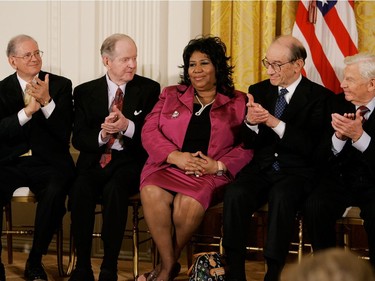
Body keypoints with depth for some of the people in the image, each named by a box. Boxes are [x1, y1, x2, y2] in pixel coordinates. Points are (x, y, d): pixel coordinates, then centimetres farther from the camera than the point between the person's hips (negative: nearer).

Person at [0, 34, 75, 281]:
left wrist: (46, 102, -16)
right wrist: (27, 111, -18)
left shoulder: (61, 85, 8)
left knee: (55, 192, -33)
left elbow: (64, 132, -1)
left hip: (47, 161, -1)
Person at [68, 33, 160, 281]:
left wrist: (128, 126, -18)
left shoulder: (149, 89, 7)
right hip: (96, 161, 2)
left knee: (114, 188, -34)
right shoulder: (85, 92, 11)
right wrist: (102, 135, -16)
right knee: (80, 189, -31)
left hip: (131, 161, -1)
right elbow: (78, 139, 6)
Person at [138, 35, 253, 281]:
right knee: (151, 194, -31)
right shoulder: (171, 95, 18)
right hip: (168, 166, 2)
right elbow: (149, 132, 7)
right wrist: (176, 156, -10)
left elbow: (247, 147, 3)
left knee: (188, 205, -33)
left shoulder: (238, 103, 10)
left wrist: (218, 165, -13)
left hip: (211, 173, -2)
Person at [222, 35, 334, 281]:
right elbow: (251, 143, 9)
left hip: (297, 171, -3)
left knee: (281, 196, -36)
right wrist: (250, 122, -14)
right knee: (235, 194, -27)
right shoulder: (259, 91, 11)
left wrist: (275, 123, -25)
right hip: (262, 167, 4)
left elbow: (311, 147, -13)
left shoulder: (320, 97, -2)